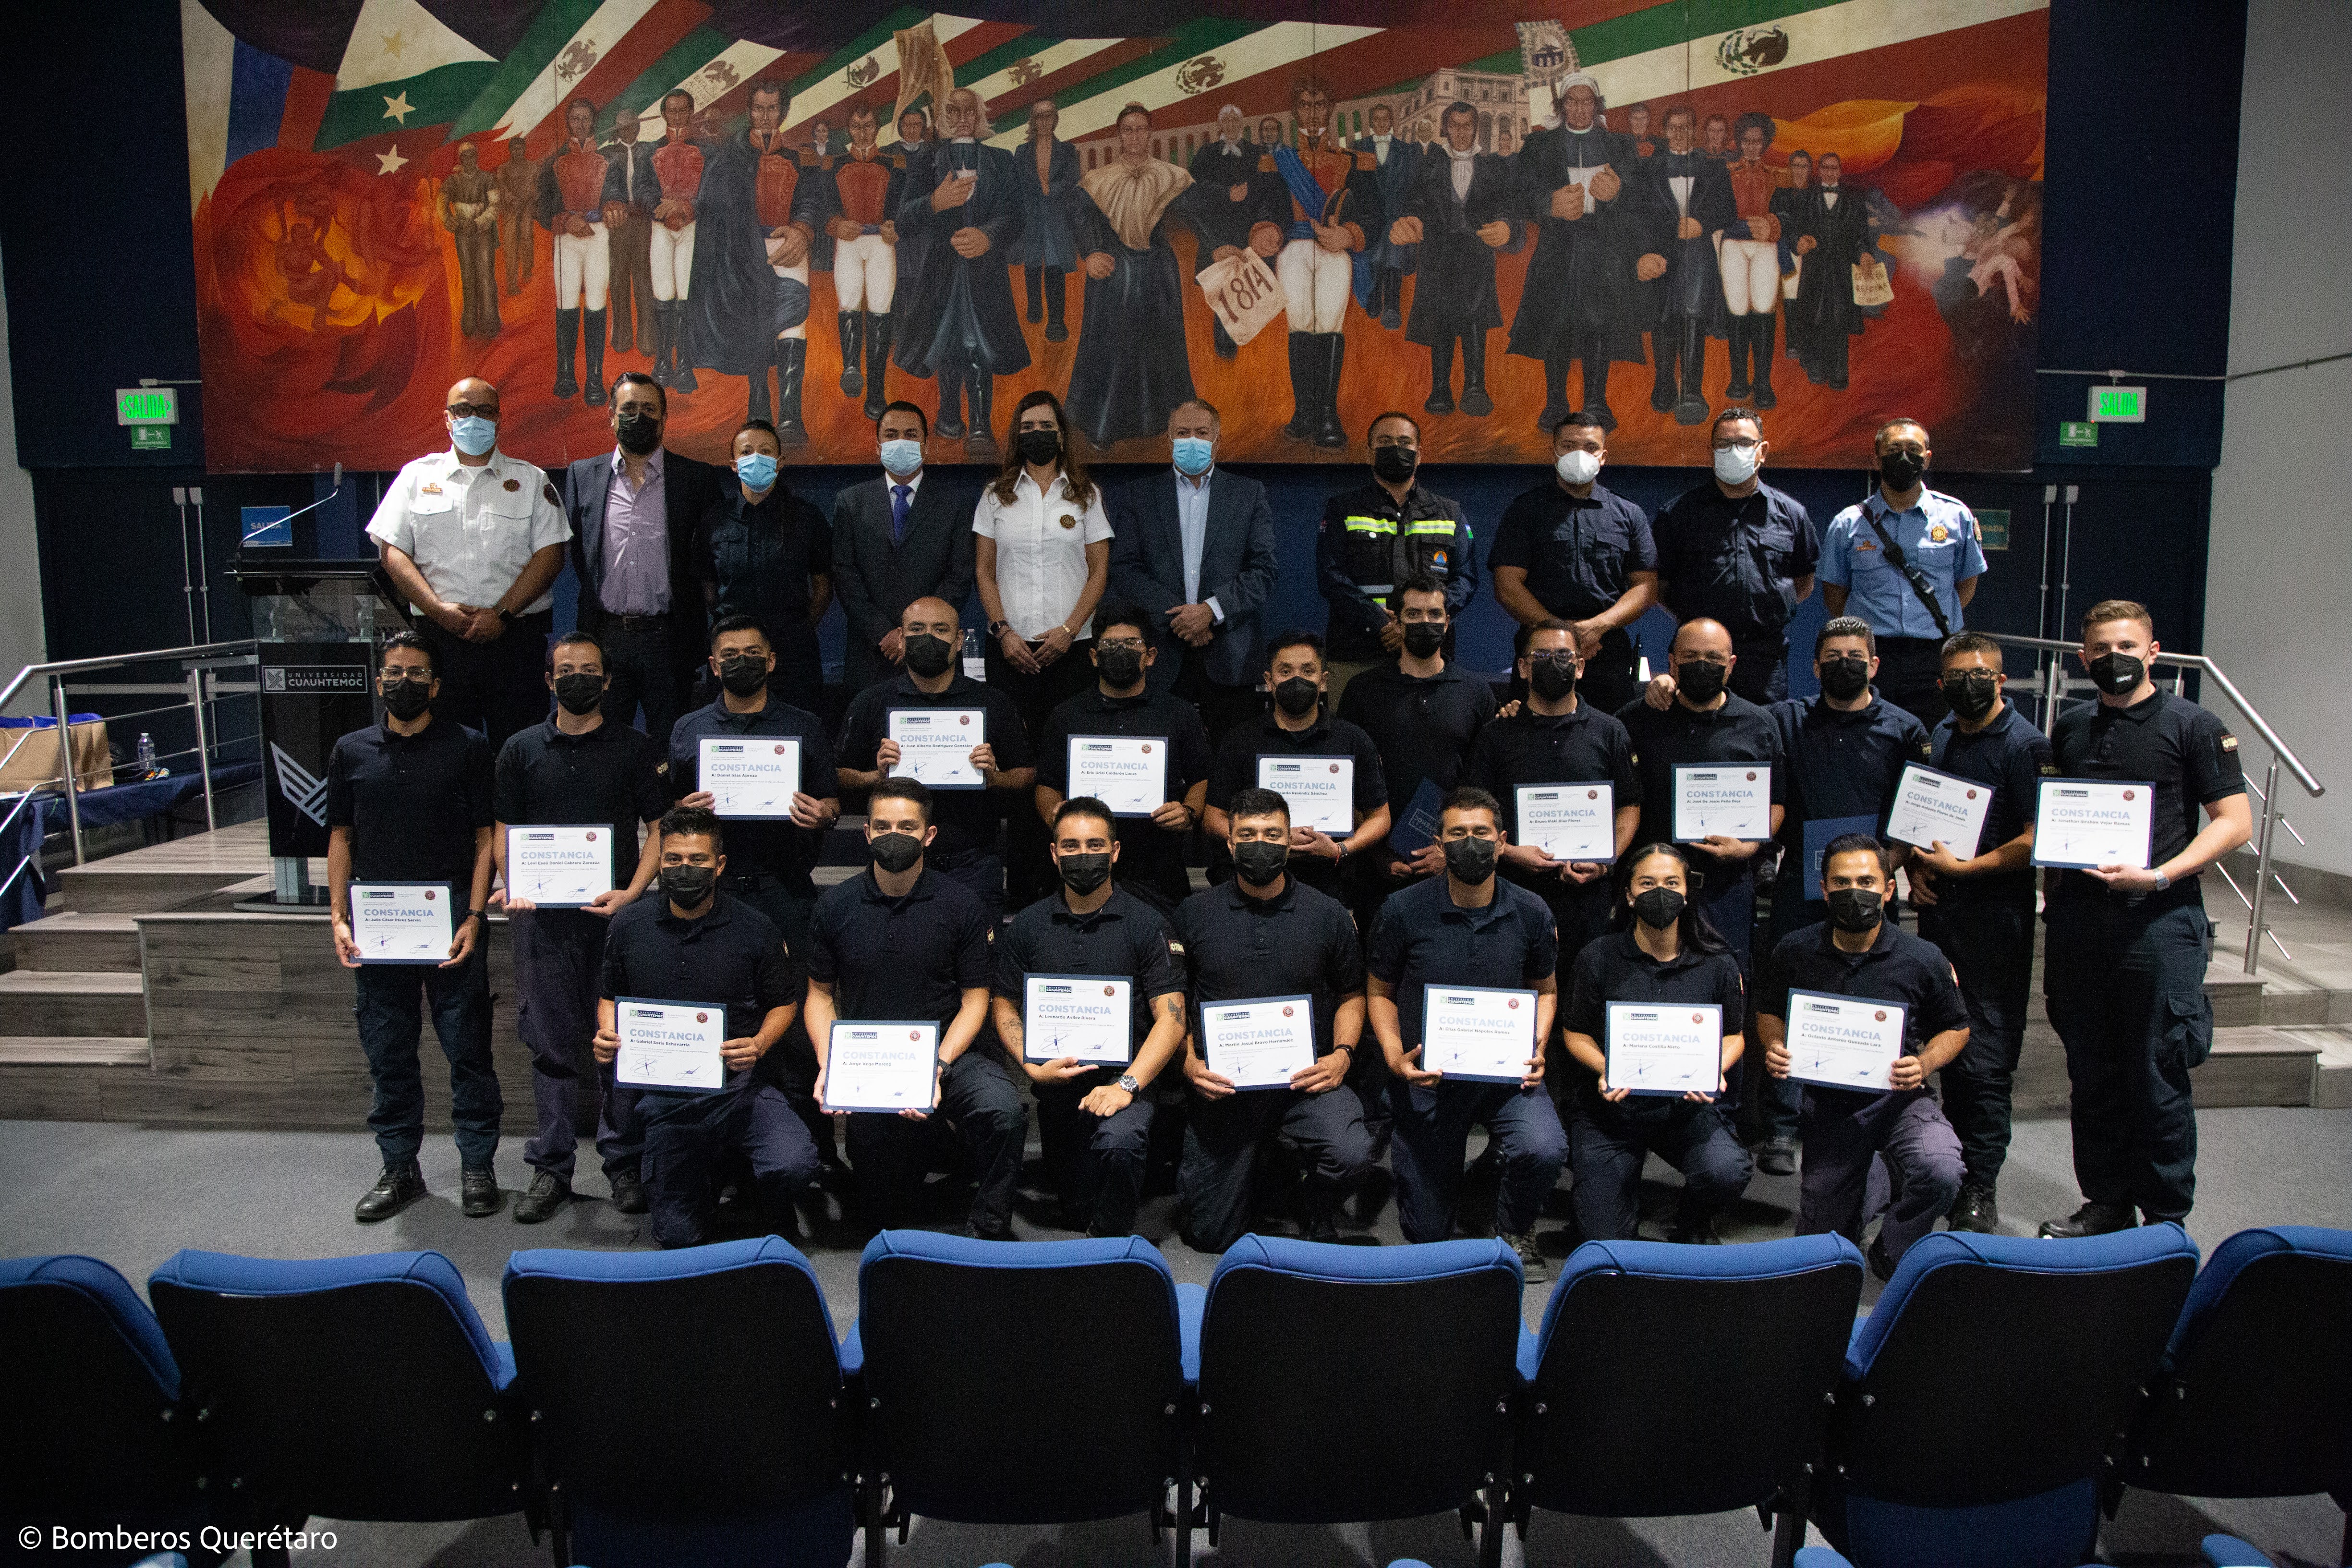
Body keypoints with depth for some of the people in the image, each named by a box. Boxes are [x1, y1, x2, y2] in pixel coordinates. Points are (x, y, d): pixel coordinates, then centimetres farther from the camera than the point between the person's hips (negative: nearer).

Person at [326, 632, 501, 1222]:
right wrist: (339, 918, 3)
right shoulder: (351, 752, 11)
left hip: (449, 914, -3)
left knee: (467, 1046, 2)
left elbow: (484, 839, 0)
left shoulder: (467, 748, 2)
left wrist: (473, 917, -9)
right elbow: (340, 838, 13)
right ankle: (400, 1168, 21)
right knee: (387, 1052, 9)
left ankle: (477, 1165, 12)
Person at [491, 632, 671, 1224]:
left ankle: (624, 1163, 12)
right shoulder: (521, 751, 12)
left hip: (616, 913, -1)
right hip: (542, 916, 1)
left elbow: (659, 830, 5)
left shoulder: (635, 749, 7)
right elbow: (504, 832, 12)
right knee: (552, 1042, 4)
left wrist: (632, 892, -10)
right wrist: (511, 885, -7)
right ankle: (551, 1168, 13)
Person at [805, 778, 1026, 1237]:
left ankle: (988, 1231, -11)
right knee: (887, 1211, -1)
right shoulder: (835, 906, 3)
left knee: (1005, 1111, -33)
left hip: (948, 1049, -1)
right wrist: (828, 1066, -7)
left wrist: (938, 1068, -15)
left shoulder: (961, 906, -2)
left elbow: (974, 1001, 0)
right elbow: (821, 995, 11)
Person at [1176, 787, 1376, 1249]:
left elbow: (1351, 995, 13)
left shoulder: (1328, 915, 4)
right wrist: (1189, 1062, -7)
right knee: (1212, 1236, 3)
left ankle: (1317, 1219, 6)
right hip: (1219, 1086, 1)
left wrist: (1342, 1054, -5)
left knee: (1352, 1156, -31)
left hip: (1305, 1079, 0)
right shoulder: (1194, 914, 3)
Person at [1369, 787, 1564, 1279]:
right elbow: (1381, 993, 4)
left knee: (1545, 1150, -32)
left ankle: (1514, 1231, 4)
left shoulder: (1531, 914, -2)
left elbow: (1546, 991, 13)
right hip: (1426, 1077, 0)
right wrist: (1395, 1057, -13)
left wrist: (1536, 1048, -6)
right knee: (1427, 1233, 5)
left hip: (1506, 1072, 1)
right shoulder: (1404, 912, -8)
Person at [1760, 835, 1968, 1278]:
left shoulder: (1922, 959, -9)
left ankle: (1892, 1259, -2)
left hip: (1899, 1097, -1)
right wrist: (1775, 1046, -13)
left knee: (1940, 1173, -34)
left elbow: (1956, 1028, 5)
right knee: (1822, 1248, 7)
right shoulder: (1795, 952, -6)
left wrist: (1924, 1064, -16)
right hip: (1828, 1102, 2)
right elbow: (1769, 1013, 10)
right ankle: (1855, 1181, 43)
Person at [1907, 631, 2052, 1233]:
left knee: (1985, 1059, -5)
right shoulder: (1939, 736, 13)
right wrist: (1914, 867, 7)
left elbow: (2037, 841, -14)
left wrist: (1962, 868, -15)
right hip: (1937, 911, 7)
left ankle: (1980, 1193, 2)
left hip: (1994, 919, -6)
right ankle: (1954, 1167, 23)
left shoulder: (2026, 745, -8)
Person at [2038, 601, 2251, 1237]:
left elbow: (2234, 821, -5)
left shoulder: (2192, 725, -1)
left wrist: (2158, 876, -16)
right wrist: (2051, 895, 11)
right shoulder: (2071, 729, 14)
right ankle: (2105, 1202, 23)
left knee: (2156, 1076, -1)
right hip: (2078, 918, 5)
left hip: (2160, 922, -5)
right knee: (2091, 1072, 11)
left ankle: (2166, 1216, 12)